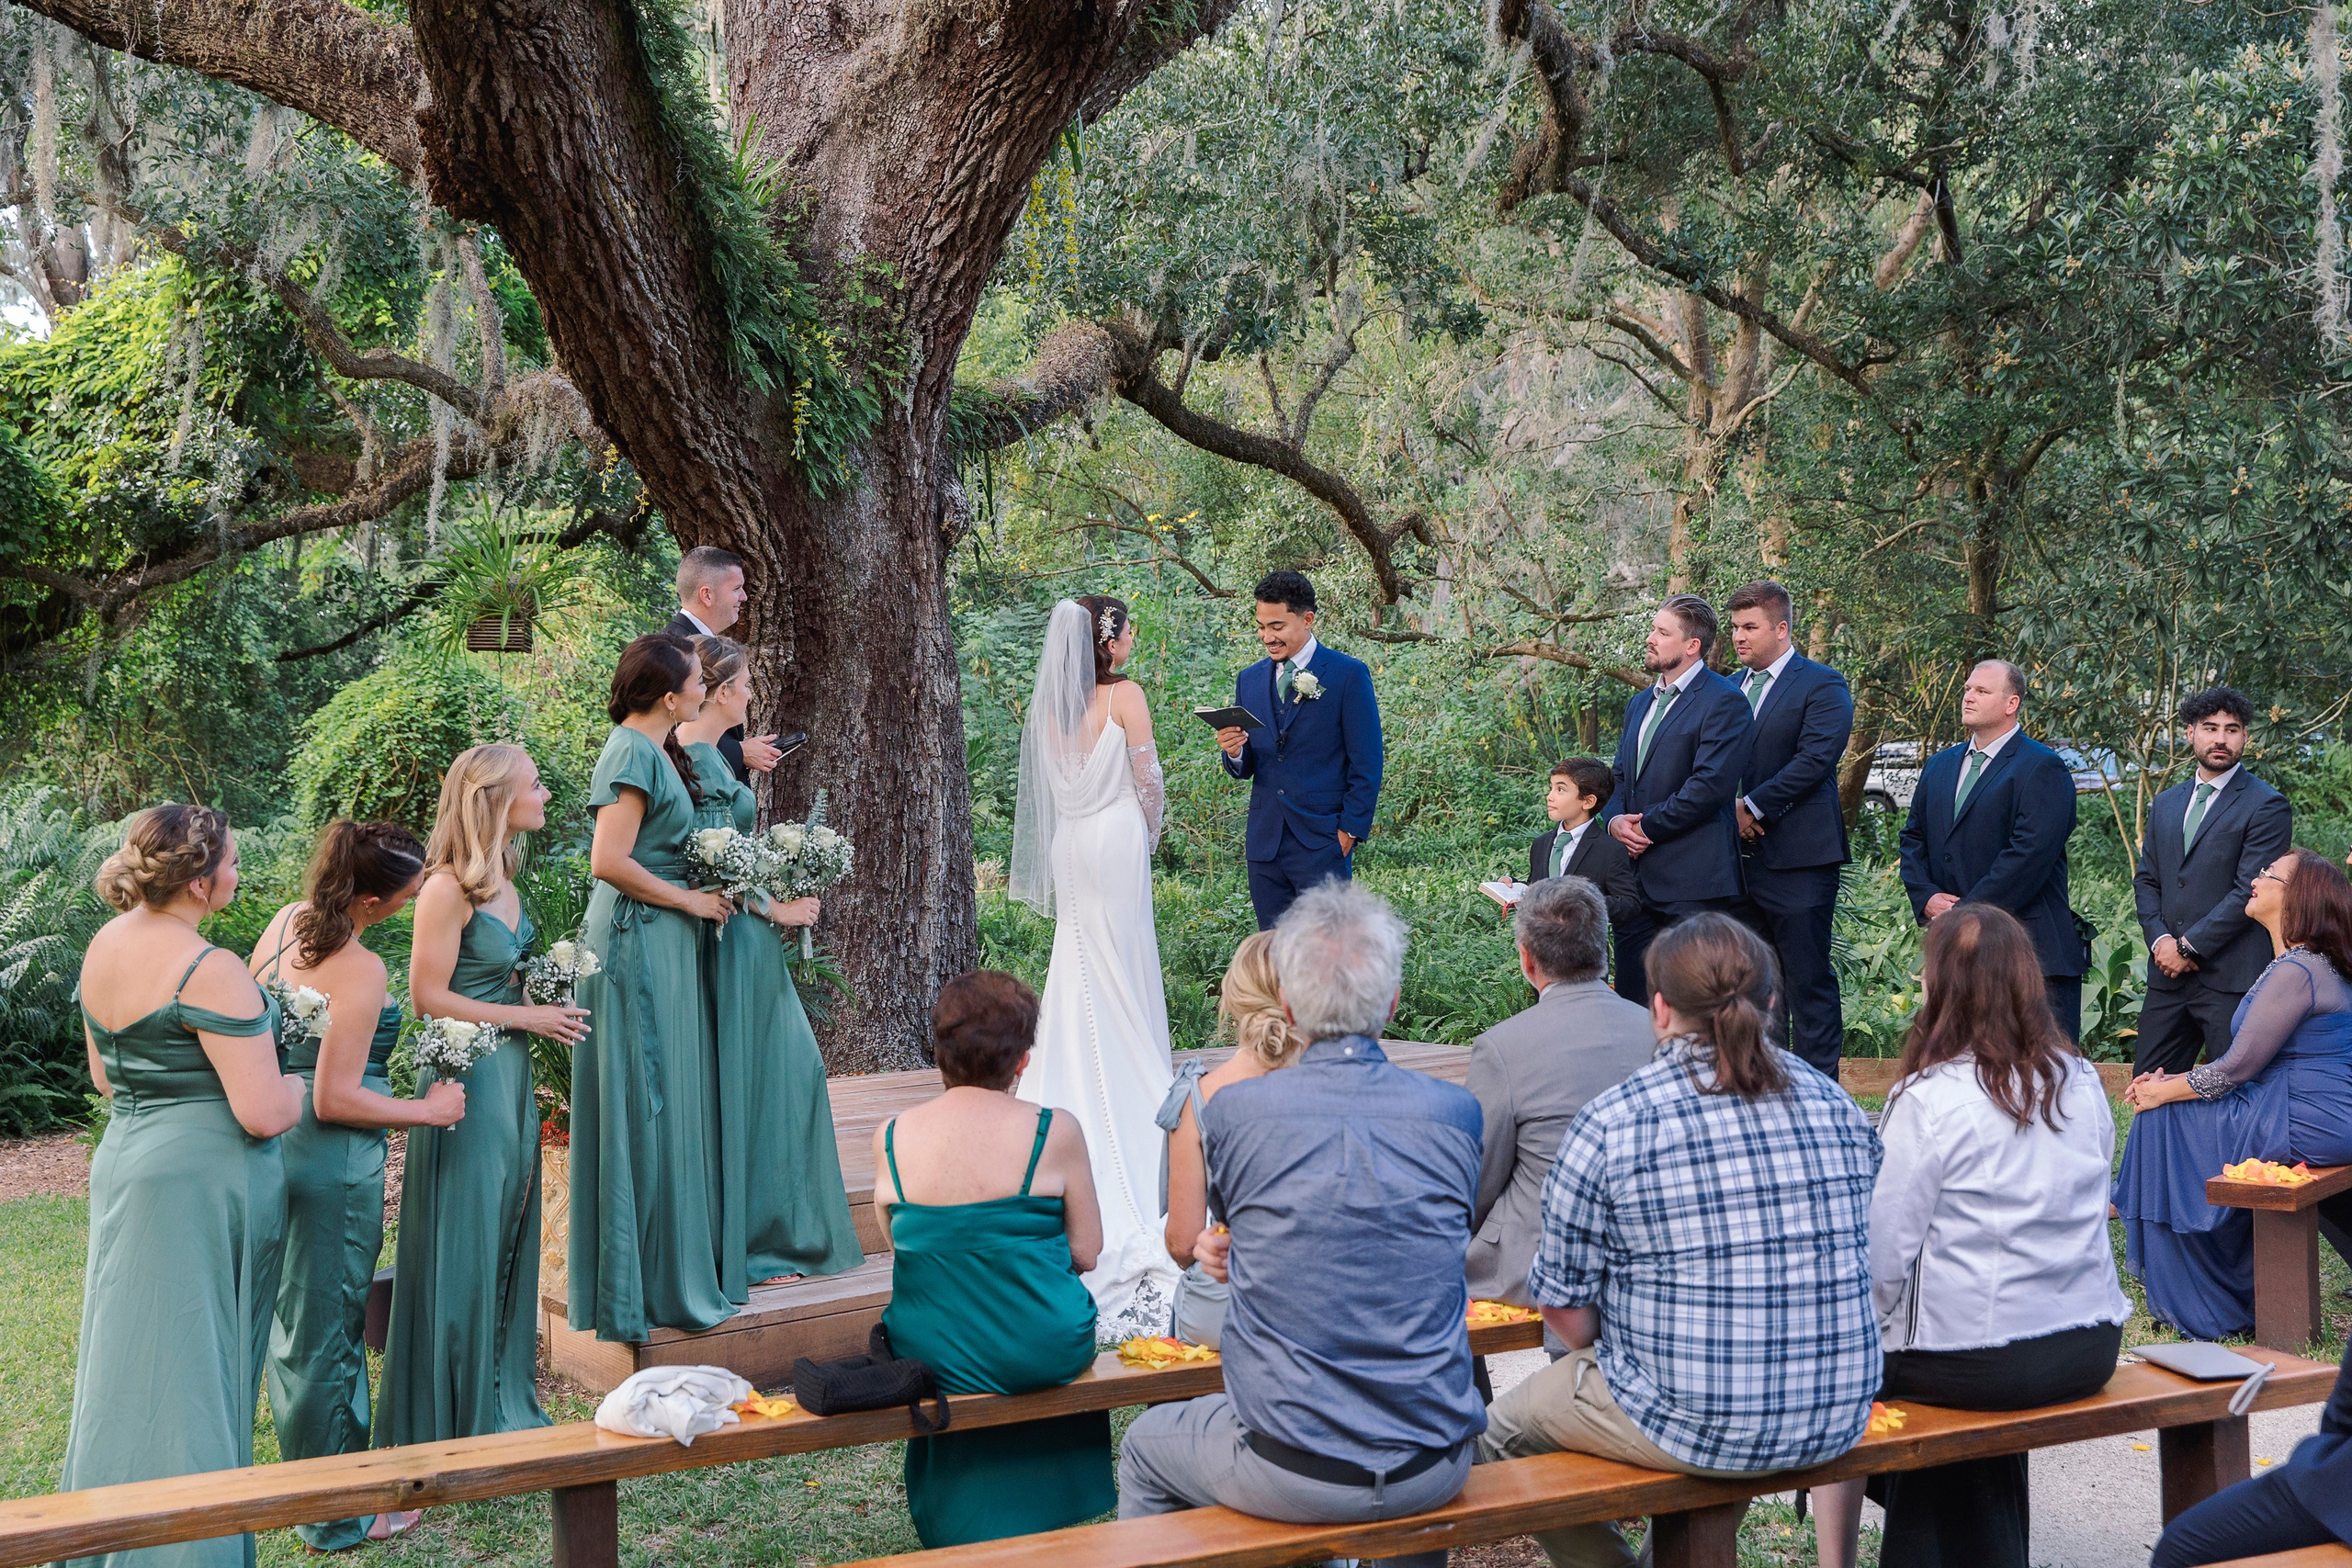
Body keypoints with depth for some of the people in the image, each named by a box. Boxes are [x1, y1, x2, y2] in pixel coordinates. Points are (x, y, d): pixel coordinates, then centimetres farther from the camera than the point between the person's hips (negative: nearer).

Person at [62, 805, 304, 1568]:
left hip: (123, 1162, 8)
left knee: (133, 1361, 17)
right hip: (204, 1182, -8)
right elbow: (263, 1112, -21)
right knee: (192, 1376, 0)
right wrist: (296, 1087, -2)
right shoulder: (209, 971, -21)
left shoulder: (104, 946, 6)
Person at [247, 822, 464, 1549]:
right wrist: (428, 1109, -11)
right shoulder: (360, 971, -23)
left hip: (278, 1141, 8)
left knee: (295, 1315, 22)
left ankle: (305, 1464, 39)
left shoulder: (286, 922, 0)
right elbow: (335, 1100, -23)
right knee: (328, 1329, 3)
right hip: (333, 1161, -8)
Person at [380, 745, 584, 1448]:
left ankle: (499, 1400, 27)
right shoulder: (449, 887, -18)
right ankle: (450, 1414, 12)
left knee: (506, 1237, 15)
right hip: (466, 1076, -9)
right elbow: (428, 998, -18)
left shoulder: (501, 877, 9)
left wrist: (548, 999, 8)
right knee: (461, 1245, 0)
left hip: (510, 1072, 9)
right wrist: (528, 1016, -13)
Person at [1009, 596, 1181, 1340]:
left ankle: (1073, 1104, 13)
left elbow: (1054, 784, 10)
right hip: (1117, 840, -6)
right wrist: (1150, 833, 10)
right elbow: (1147, 779, -9)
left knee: (1082, 967, 13)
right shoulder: (1124, 696, -11)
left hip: (1072, 847, 6)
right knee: (1123, 973, 0)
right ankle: (1132, 1105, 4)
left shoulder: (1055, 704, 6)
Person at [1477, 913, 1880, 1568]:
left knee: (1504, 1429, 19)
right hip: (1839, 1420, 5)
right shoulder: (1839, 1108, 1)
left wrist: (1611, 1360, 15)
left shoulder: (1610, 1124, -13)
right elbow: (1857, 1260, 14)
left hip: (1694, 1428, -5)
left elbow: (1563, 1301, -7)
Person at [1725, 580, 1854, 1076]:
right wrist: (1727, 811, -4)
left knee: (1808, 980, -5)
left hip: (1797, 855, -6)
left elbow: (1815, 760, -14)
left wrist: (1753, 807, -14)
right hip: (1738, 856, 6)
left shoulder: (1822, 685, -2)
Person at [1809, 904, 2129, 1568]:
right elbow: (2079, 1212, 14)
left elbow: (1883, 1255, -16)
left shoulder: (1927, 1100, -16)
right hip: (2090, 1350, 6)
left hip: (1978, 1363, -6)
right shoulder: (2084, 1083, 3)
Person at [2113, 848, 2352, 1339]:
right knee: (2168, 1105, 13)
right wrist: (2175, 1080, 8)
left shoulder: (2295, 972, -19)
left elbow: (2239, 1067, -17)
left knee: (2165, 1118, -3)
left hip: (2309, 1125, -10)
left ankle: (2196, 1310, 8)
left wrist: (2165, 1091, -4)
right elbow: (2251, 1061, 16)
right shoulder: (2305, 963, 15)